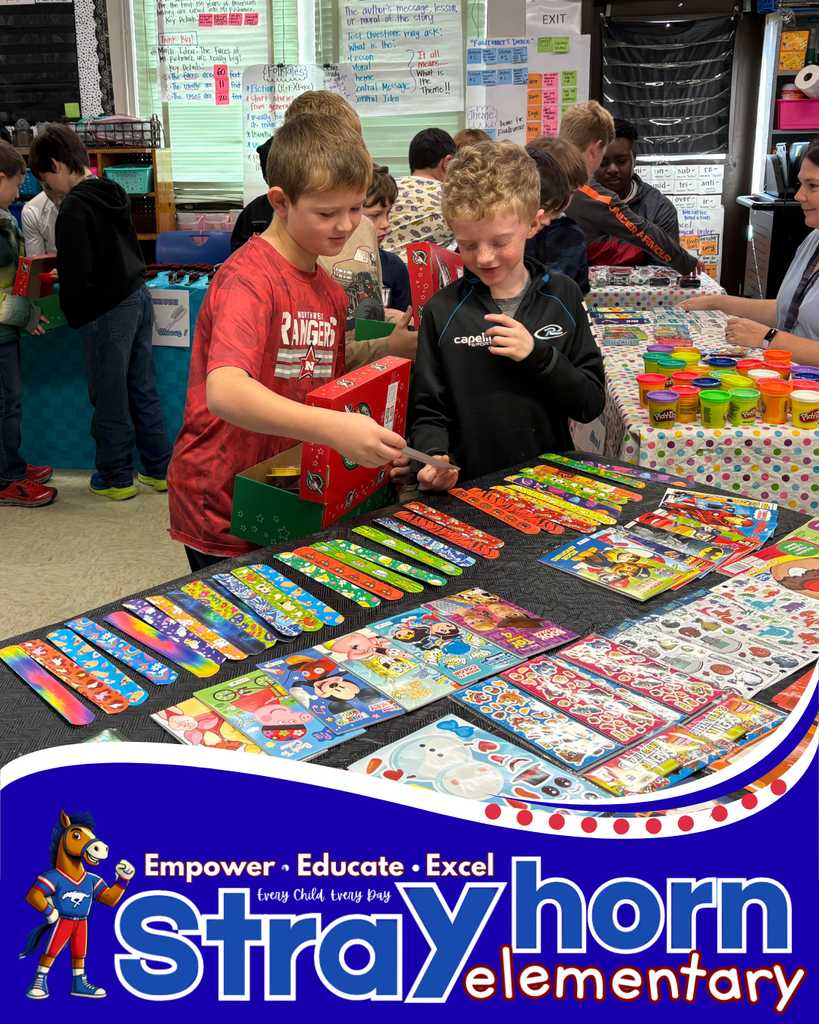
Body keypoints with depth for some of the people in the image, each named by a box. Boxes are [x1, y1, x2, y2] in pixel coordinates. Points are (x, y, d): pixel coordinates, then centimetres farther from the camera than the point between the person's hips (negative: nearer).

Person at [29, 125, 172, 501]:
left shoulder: (74, 206, -18)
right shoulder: (113, 192, 8)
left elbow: (76, 275, -20)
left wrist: (72, 314, -3)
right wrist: (66, 275, 19)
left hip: (106, 313, -8)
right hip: (139, 299, 8)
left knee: (110, 400, 6)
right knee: (143, 391, 16)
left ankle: (116, 478, 19)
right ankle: (159, 469, 23)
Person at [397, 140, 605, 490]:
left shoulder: (563, 297, 7)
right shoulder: (442, 311, 2)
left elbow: (591, 403, 5)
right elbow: (427, 412, 5)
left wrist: (538, 355, -9)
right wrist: (434, 458, -15)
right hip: (469, 492, 0)